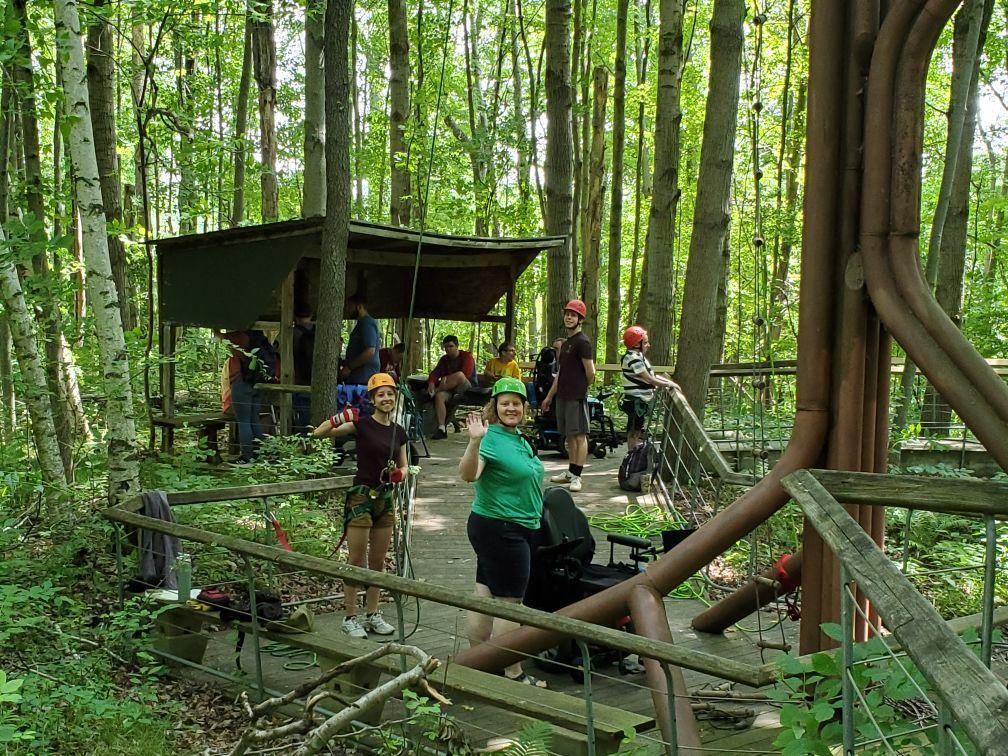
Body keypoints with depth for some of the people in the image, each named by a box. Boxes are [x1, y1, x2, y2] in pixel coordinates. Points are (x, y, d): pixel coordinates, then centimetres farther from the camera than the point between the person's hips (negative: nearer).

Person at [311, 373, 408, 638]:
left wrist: (400, 474, -6)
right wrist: (338, 419, -35)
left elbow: (404, 466, 16)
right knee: (357, 561, -1)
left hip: (385, 498, 6)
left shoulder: (399, 432, 7)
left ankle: (372, 614, 23)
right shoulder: (362, 424, -9)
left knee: (378, 561, 12)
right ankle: (350, 618, 9)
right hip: (361, 496, -5)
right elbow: (319, 433, -17)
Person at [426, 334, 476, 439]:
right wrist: (431, 382, -15)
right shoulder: (444, 359, 17)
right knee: (439, 396, -29)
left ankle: (436, 390, -22)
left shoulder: (466, 356, -2)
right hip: (450, 389, 5)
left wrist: (447, 378, -15)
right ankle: (441, 429, -35)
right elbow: (435, 372, 6)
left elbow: (465, 374, -16)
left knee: (459, 375, -37)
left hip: (467, 389, -5)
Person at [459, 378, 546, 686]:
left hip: (521, 529, 9)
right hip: (499, 530, -9)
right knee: (509, 602, -1)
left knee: (485, 596, 15)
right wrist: (475, 442, -48)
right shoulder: (491, 438, -17)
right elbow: (468, 475, -33)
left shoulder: (519, 438, 11)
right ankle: (513, 673, 10)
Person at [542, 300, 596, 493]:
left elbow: (591, 373, -12)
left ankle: (576, 477, -3)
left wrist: (582, 388, 5)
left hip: (576, 397, -9)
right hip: (563, 395, 9)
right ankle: (570, 472, 20)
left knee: (579, 435, -4)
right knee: (569, 435, 13)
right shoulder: (566, 343, 18)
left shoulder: (582, 342, -10)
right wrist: (549, 396, 20)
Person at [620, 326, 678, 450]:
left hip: (640, 402, 10)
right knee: (634, 431, -3)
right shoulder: (633, 358, -19)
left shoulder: (638, 356, 14)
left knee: (635, 432, 16)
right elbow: (649, 379, -21)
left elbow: (651, 375, 16)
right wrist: (668, 385, -13)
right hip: (635, 401, -10)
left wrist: (669, 382, 5)